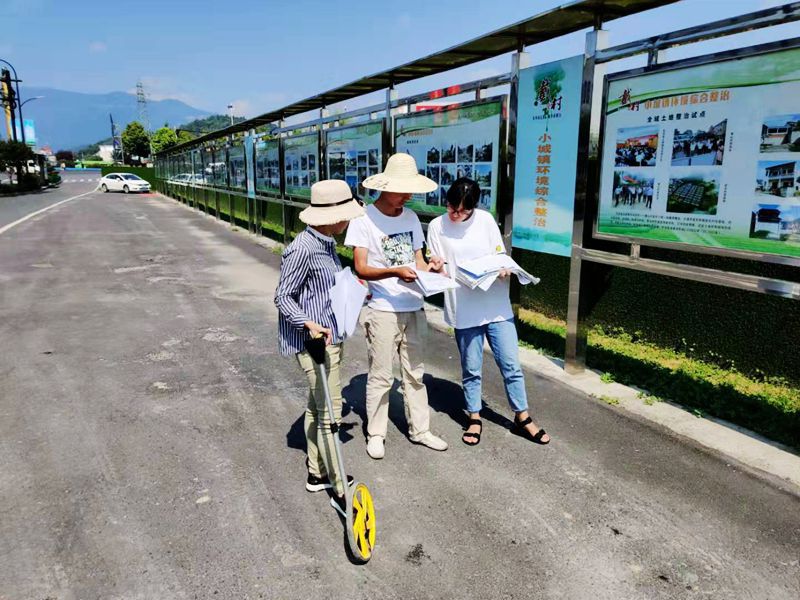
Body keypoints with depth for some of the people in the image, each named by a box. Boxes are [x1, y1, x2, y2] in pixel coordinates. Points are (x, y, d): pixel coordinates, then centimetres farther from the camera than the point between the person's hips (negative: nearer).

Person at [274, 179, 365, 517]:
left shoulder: (326, 243, 8)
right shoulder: (302, 249, -20)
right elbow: (283, 297, -17)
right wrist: (308, 323, -31)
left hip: (330, 337, 10)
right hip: (315, 341, -10)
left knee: (317, 407, 18)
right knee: (330, 413, -3)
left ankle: (317, 473, 33)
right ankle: (339, 491, 9)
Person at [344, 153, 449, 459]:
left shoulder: (410, 217, 8)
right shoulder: (364, 218, -9)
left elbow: (418, 261, 12)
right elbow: (361, 268, -13)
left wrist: (431, 267, -11)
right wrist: (394, 271, -29)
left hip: (413, 308, 6)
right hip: (383, 310, -5)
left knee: (415, 373, 14)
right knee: (381, 376, 4)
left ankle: (419, 430, 27)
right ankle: (375, 434, 20)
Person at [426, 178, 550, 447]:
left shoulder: (485, 220, 1)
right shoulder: (437, 226, -2)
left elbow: (500, 256, 8)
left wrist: (504, 270, -13)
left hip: (496, 305, 1)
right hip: (464, 310, -1)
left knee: (511, 364, 7)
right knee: (471, 369, 10)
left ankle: (522, 418, 24)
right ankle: (474, 418, 29)